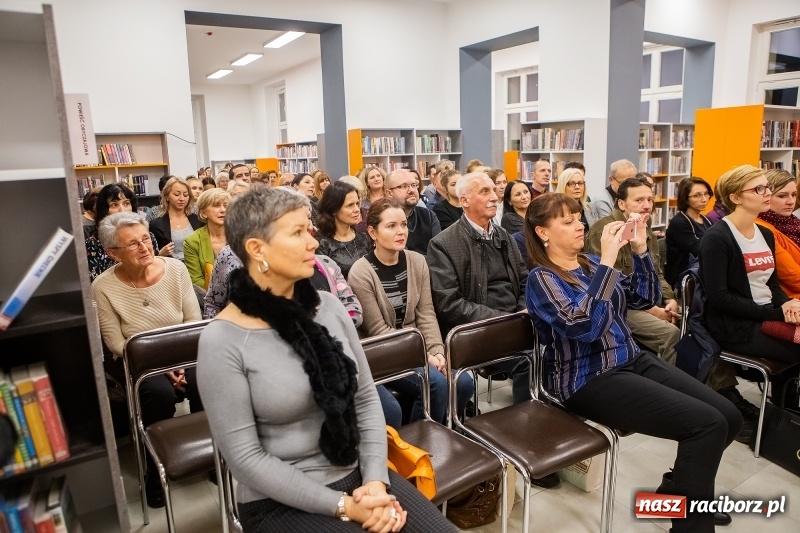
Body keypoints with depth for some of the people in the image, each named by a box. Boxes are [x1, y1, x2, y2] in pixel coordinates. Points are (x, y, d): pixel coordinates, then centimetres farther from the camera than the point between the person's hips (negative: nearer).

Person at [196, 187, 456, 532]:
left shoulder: (328, 306, -1)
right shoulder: (222, 340, -15)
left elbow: (366, 398, 3)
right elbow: (244, 457, -14)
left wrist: (376, 480, -9)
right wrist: (341, 505, -16)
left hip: (358, 475, 4)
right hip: (281, 502, -4)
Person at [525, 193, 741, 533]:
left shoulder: (590, 263, 11)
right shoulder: (541, 279, -11)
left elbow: (647, 299, 11)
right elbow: (585, 325, -27)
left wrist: (640, 249, -2)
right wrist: (608, 261, -26)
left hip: (633, 360, 8)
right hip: (590, 380, -8)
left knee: (729, 417, 0)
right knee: (708, 424, -18)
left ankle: (675, 492, 22)